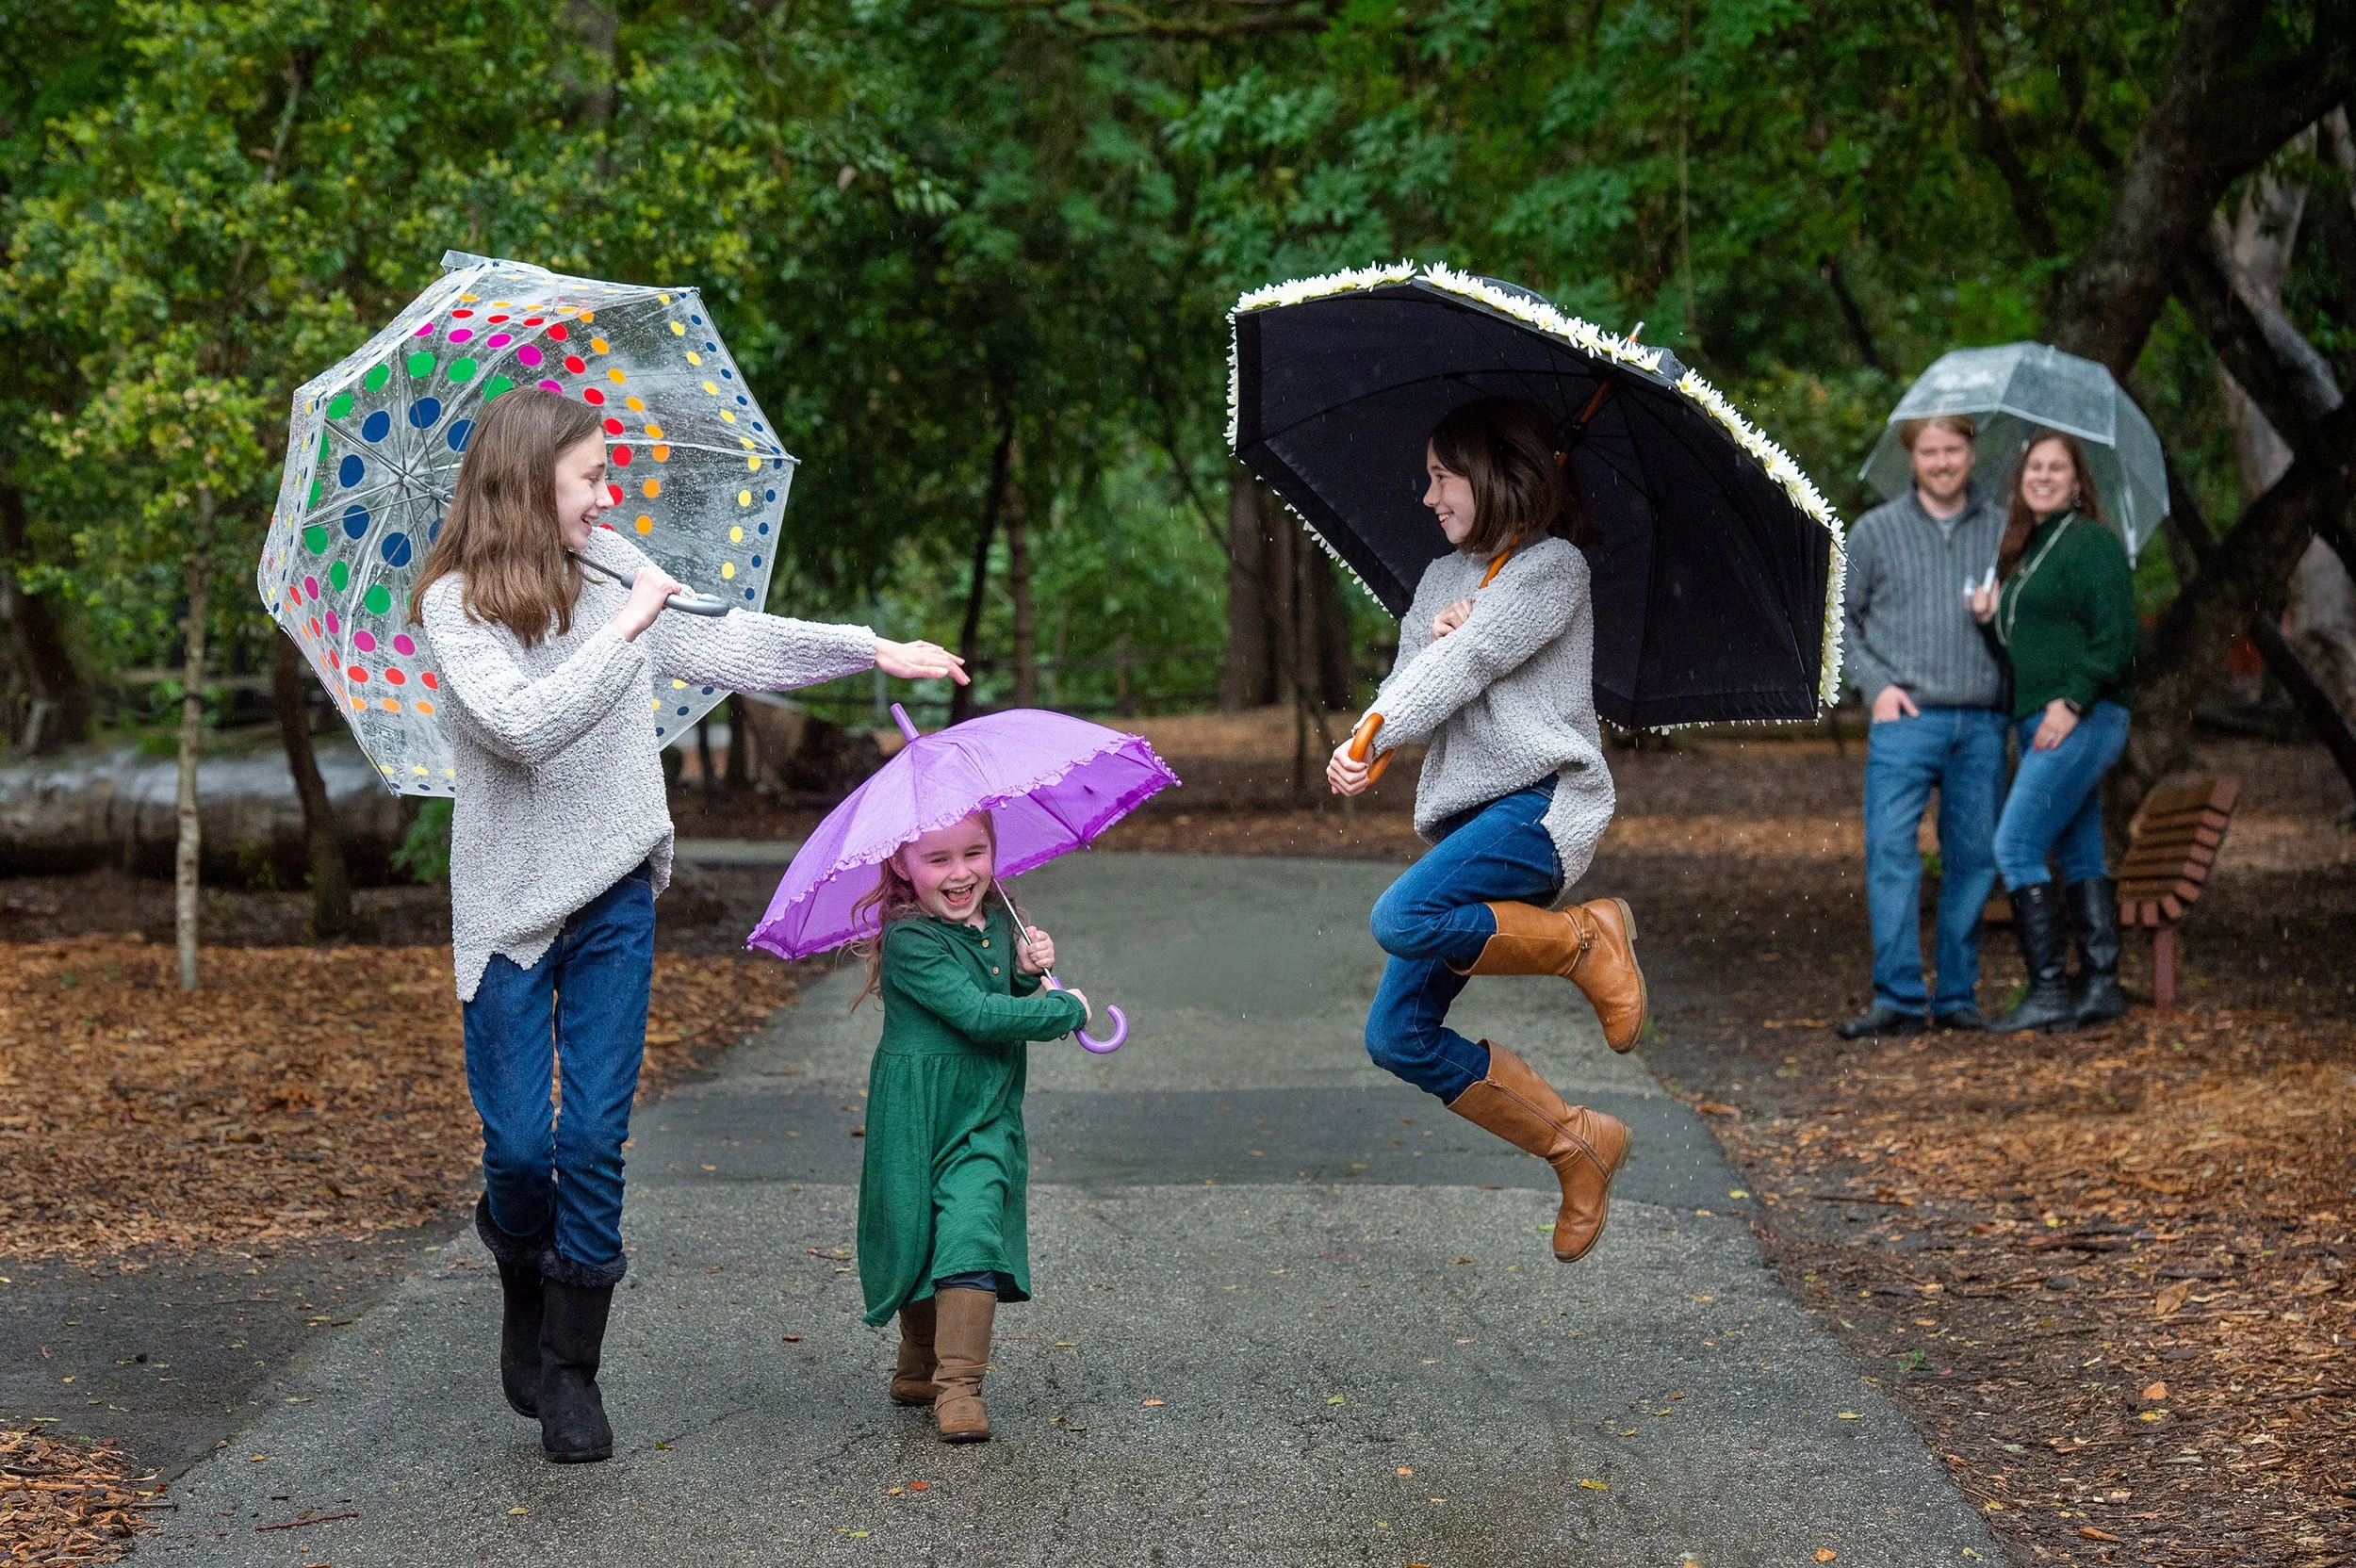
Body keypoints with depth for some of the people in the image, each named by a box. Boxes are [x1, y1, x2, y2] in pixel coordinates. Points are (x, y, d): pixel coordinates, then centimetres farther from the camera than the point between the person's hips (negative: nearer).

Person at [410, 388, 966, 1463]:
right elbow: (528, 727, -24)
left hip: (613, 897, 4)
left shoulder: (611, 567, 5)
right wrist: (627, 627, -20)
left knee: (595, 1140, -1)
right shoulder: (454, 606, -11)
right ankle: (525, 1299, 28)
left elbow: (718, 646, 13)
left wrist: (875, 651, 11)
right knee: (520, 1143, -3)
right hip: (509, 903, -4)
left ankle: (571, 1371, 10)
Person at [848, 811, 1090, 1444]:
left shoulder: (999, 922, 5)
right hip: (918, 1113, -4)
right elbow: (976, 1014, -24)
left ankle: (958, 1383, -13)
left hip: (986, 1115, 4)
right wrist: (1067, 1011, -14)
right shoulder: (909, 940, -17)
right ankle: (919, 1364, 31)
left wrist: (1028, 970, -3)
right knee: (917, 1238, 8)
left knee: (970, 1231, -12)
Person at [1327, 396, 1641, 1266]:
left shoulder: (1554, 566, -2)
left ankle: (1587, 942, -9)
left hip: (1542, 802, -8)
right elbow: (1405, 692, 10)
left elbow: (1463, 669, -11)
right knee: (1397, 1036, -2)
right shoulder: (1441, 577, 21)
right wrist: (1435, 638, -10)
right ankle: (1577, 1144, 11)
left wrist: (1366, 742, -9)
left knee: (1403, 919, -33)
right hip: (1464, 817, 8)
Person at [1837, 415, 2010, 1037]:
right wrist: (1876, 683, -3)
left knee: (1973, 858, 3)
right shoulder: (1875, 531, 7)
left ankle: (1957, 996, 11)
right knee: (1891, 852, -11)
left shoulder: (2003, 530, 12)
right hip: (1906, 720, -2)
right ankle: (1899, 1000, -11)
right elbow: (1836, 618, 10)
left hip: (1982, 723, 2)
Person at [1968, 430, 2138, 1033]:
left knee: (2016, 845, -14)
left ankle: (2049, 992, -13)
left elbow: (2116, 637, -16)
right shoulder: (2024, 553, 19)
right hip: (2041, 726, 10)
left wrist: (2073, 701, -21)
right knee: (2080, 856, 10)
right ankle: (2101, 987, 13)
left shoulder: (2091, 543, -8)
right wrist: (1989, 618, 5)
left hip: (2079, 721, -10)